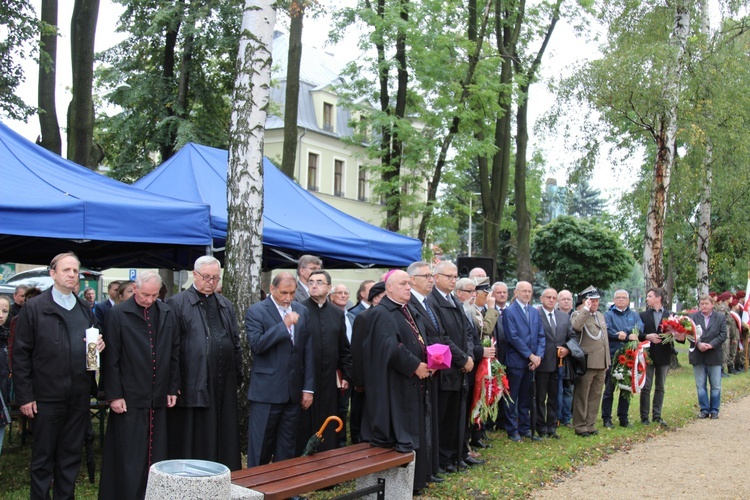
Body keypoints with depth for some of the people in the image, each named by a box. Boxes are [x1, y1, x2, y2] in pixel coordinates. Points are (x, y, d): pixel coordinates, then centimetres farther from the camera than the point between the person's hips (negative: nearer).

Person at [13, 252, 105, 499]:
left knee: (71, 457, 12)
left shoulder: (85, 309, 11)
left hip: (79, 396, 5)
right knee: (43, 458, 6)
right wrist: (25, 396, -10)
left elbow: (95, 342, 21)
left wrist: (99, 346, -4)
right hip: (48, 396, -4)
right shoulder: (33, 308, -4)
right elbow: (20, 354, -6)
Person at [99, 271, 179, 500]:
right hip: (129, 399, -4)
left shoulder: (167, 314, 7)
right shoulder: (118, 314, -5)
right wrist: (114, 395, -8)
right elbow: (110, 358, -6)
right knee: (129, 457, 1)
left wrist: (173, 388, 8)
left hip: (159, 398, 4)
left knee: (156, 455, 10)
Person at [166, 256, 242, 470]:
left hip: (224, 385, 5)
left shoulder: (226, 305, 15)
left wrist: (237, 375, 10)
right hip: (192, 385, -5)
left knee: (224, 438, 10)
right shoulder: (177, 303, -3)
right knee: (193, 441, 2)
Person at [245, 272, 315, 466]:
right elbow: (256, 344, -17)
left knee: (286, 452, 11)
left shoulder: (301, 311, 10)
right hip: (266, 392, -4)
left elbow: (308, 351, 10)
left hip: (293, 392, 4)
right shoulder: (256, 311, -4)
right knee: (259, 452, 2)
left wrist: (308, 388, 6)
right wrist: (284, 325, -21)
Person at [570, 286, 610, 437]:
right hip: (586, 363, -8)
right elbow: (576, 325, -32)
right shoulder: (578, 315, -7)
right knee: (582, 397, 1)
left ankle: (590, 425, 21)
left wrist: (607, 361, 20)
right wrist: (586, 309, -26)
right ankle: (580, 427, 8)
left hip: (601, 364, 8)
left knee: (595, 396, 12)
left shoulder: (601, 316, 18)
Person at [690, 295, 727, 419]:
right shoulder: (693, 317, 4)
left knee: (716, 386, 5)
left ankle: (714, 410, 15)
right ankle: (704, 409, 15)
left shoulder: (721, 317, 3)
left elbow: (723, 334, -4)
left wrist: (710, 345, -16)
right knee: (700, 386, 6)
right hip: (698, 356, 1)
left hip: (714, 356, -1)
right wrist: (698, 344, -19)